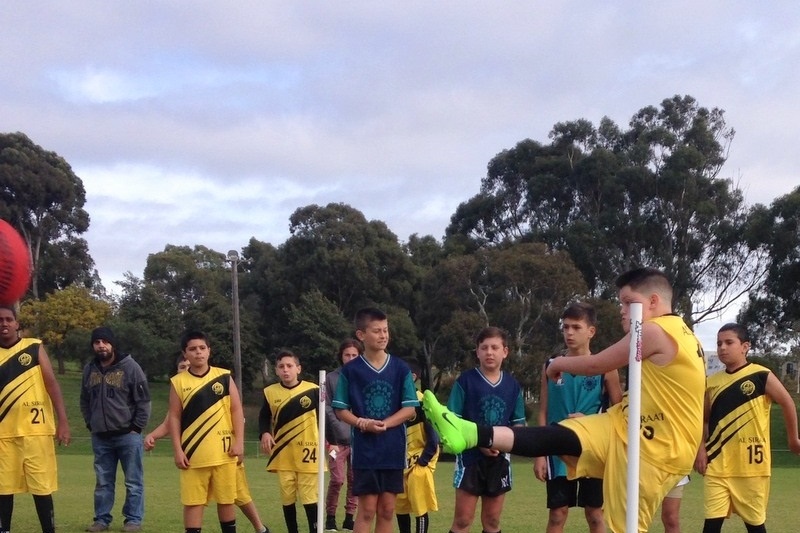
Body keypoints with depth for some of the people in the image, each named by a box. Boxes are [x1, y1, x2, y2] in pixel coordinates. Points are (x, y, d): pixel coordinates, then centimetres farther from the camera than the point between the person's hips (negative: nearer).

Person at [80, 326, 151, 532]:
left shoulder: (130, 367, -7)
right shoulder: (89, 369, 7)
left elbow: (143, 400, -6)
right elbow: (85, 401, 19)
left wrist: (136, 428, -8)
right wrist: (91, 425, 10)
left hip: (127, 435, -4)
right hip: (100, 437, 4)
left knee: (134, 482, 0)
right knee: (103, 482, 10)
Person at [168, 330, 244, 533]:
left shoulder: (224, 376, 3)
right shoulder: (178, 382, 1)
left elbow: (236, 410, 3)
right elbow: (174, 417, 1)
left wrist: (239, 441, -5)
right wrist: (178, 450, -5)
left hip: (224, 452, 1)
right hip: (193, 454, -1)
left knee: (226, 499, 11)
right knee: (192, 501, 1)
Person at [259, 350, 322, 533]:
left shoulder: (312, 390, -6)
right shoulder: (270, 392, 0)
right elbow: (264, 417, 12)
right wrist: (264, 433, -6)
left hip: (307, 454, -2)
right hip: (283, 455, 3)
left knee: (309, 498, -2)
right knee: (287, 499, 9)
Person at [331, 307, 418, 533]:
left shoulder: (401, 369, 2)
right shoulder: (350, 370, -2)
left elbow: (410, 408, 0)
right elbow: (340, 409, 1)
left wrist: (385, 424, -15)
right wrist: (362, 423, -17)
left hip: (394, 449, 2)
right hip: (364, 449, -2)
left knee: (387, 509, 7)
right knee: (367, 509, -2)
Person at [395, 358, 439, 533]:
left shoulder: (422, 401, -14)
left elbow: (433, 435, -15)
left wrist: (423, 460, -15)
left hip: (419, 462, -7)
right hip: (402, 462, 8)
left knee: (420, 506, -4)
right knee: (400, 506, 12)